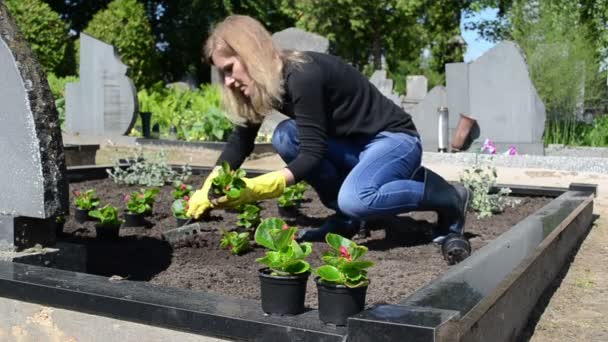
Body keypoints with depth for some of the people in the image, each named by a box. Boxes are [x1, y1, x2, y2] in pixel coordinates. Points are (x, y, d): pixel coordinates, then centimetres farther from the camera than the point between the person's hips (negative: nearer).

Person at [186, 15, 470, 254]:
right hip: (355, 143, 8)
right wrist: (209, 189, -5)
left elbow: (313, 153, -29)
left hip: (395, 139, -8)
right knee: (286, 137, -14)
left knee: (355, 199, -35)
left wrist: (253, 189, -33)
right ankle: (345, 218, 0)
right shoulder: (267, 82, -1)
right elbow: (241, 140, 5)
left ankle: (450, 198, -9)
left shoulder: (303, 75, -27)